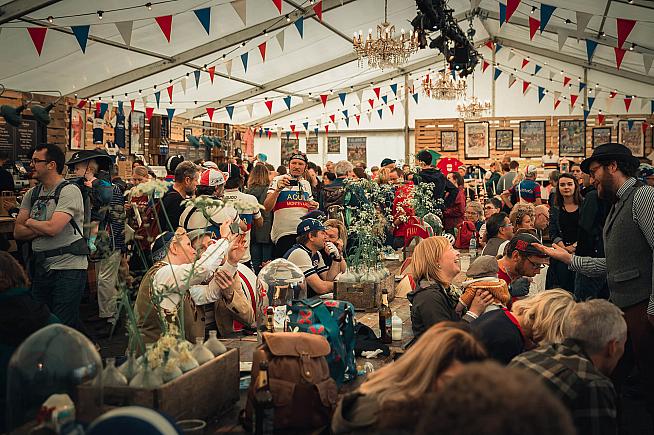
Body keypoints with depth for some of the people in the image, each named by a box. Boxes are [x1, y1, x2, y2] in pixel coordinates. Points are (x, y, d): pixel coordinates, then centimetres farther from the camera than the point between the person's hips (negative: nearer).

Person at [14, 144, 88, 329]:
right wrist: (42, 229, -10)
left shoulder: (69, 191, -10)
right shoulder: (31, 194, 12)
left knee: (63, 326, -6)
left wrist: (30, 222, -1)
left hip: (68, 267, -7)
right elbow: (18, 232, 7)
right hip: (41, 267, 7)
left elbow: (53, 228, -21)